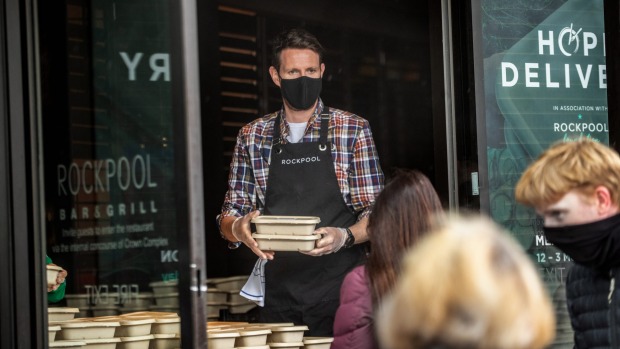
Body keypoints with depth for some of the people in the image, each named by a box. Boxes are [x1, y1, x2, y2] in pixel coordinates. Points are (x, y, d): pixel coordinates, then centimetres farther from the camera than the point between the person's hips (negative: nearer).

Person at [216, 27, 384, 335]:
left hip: (339, 296, -2)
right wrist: (237, 228, -13)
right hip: (278, 298, 2)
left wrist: (344, 237, -22)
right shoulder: (252, 137, 8)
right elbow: (229, 218, 10)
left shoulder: (354, 130, 0)